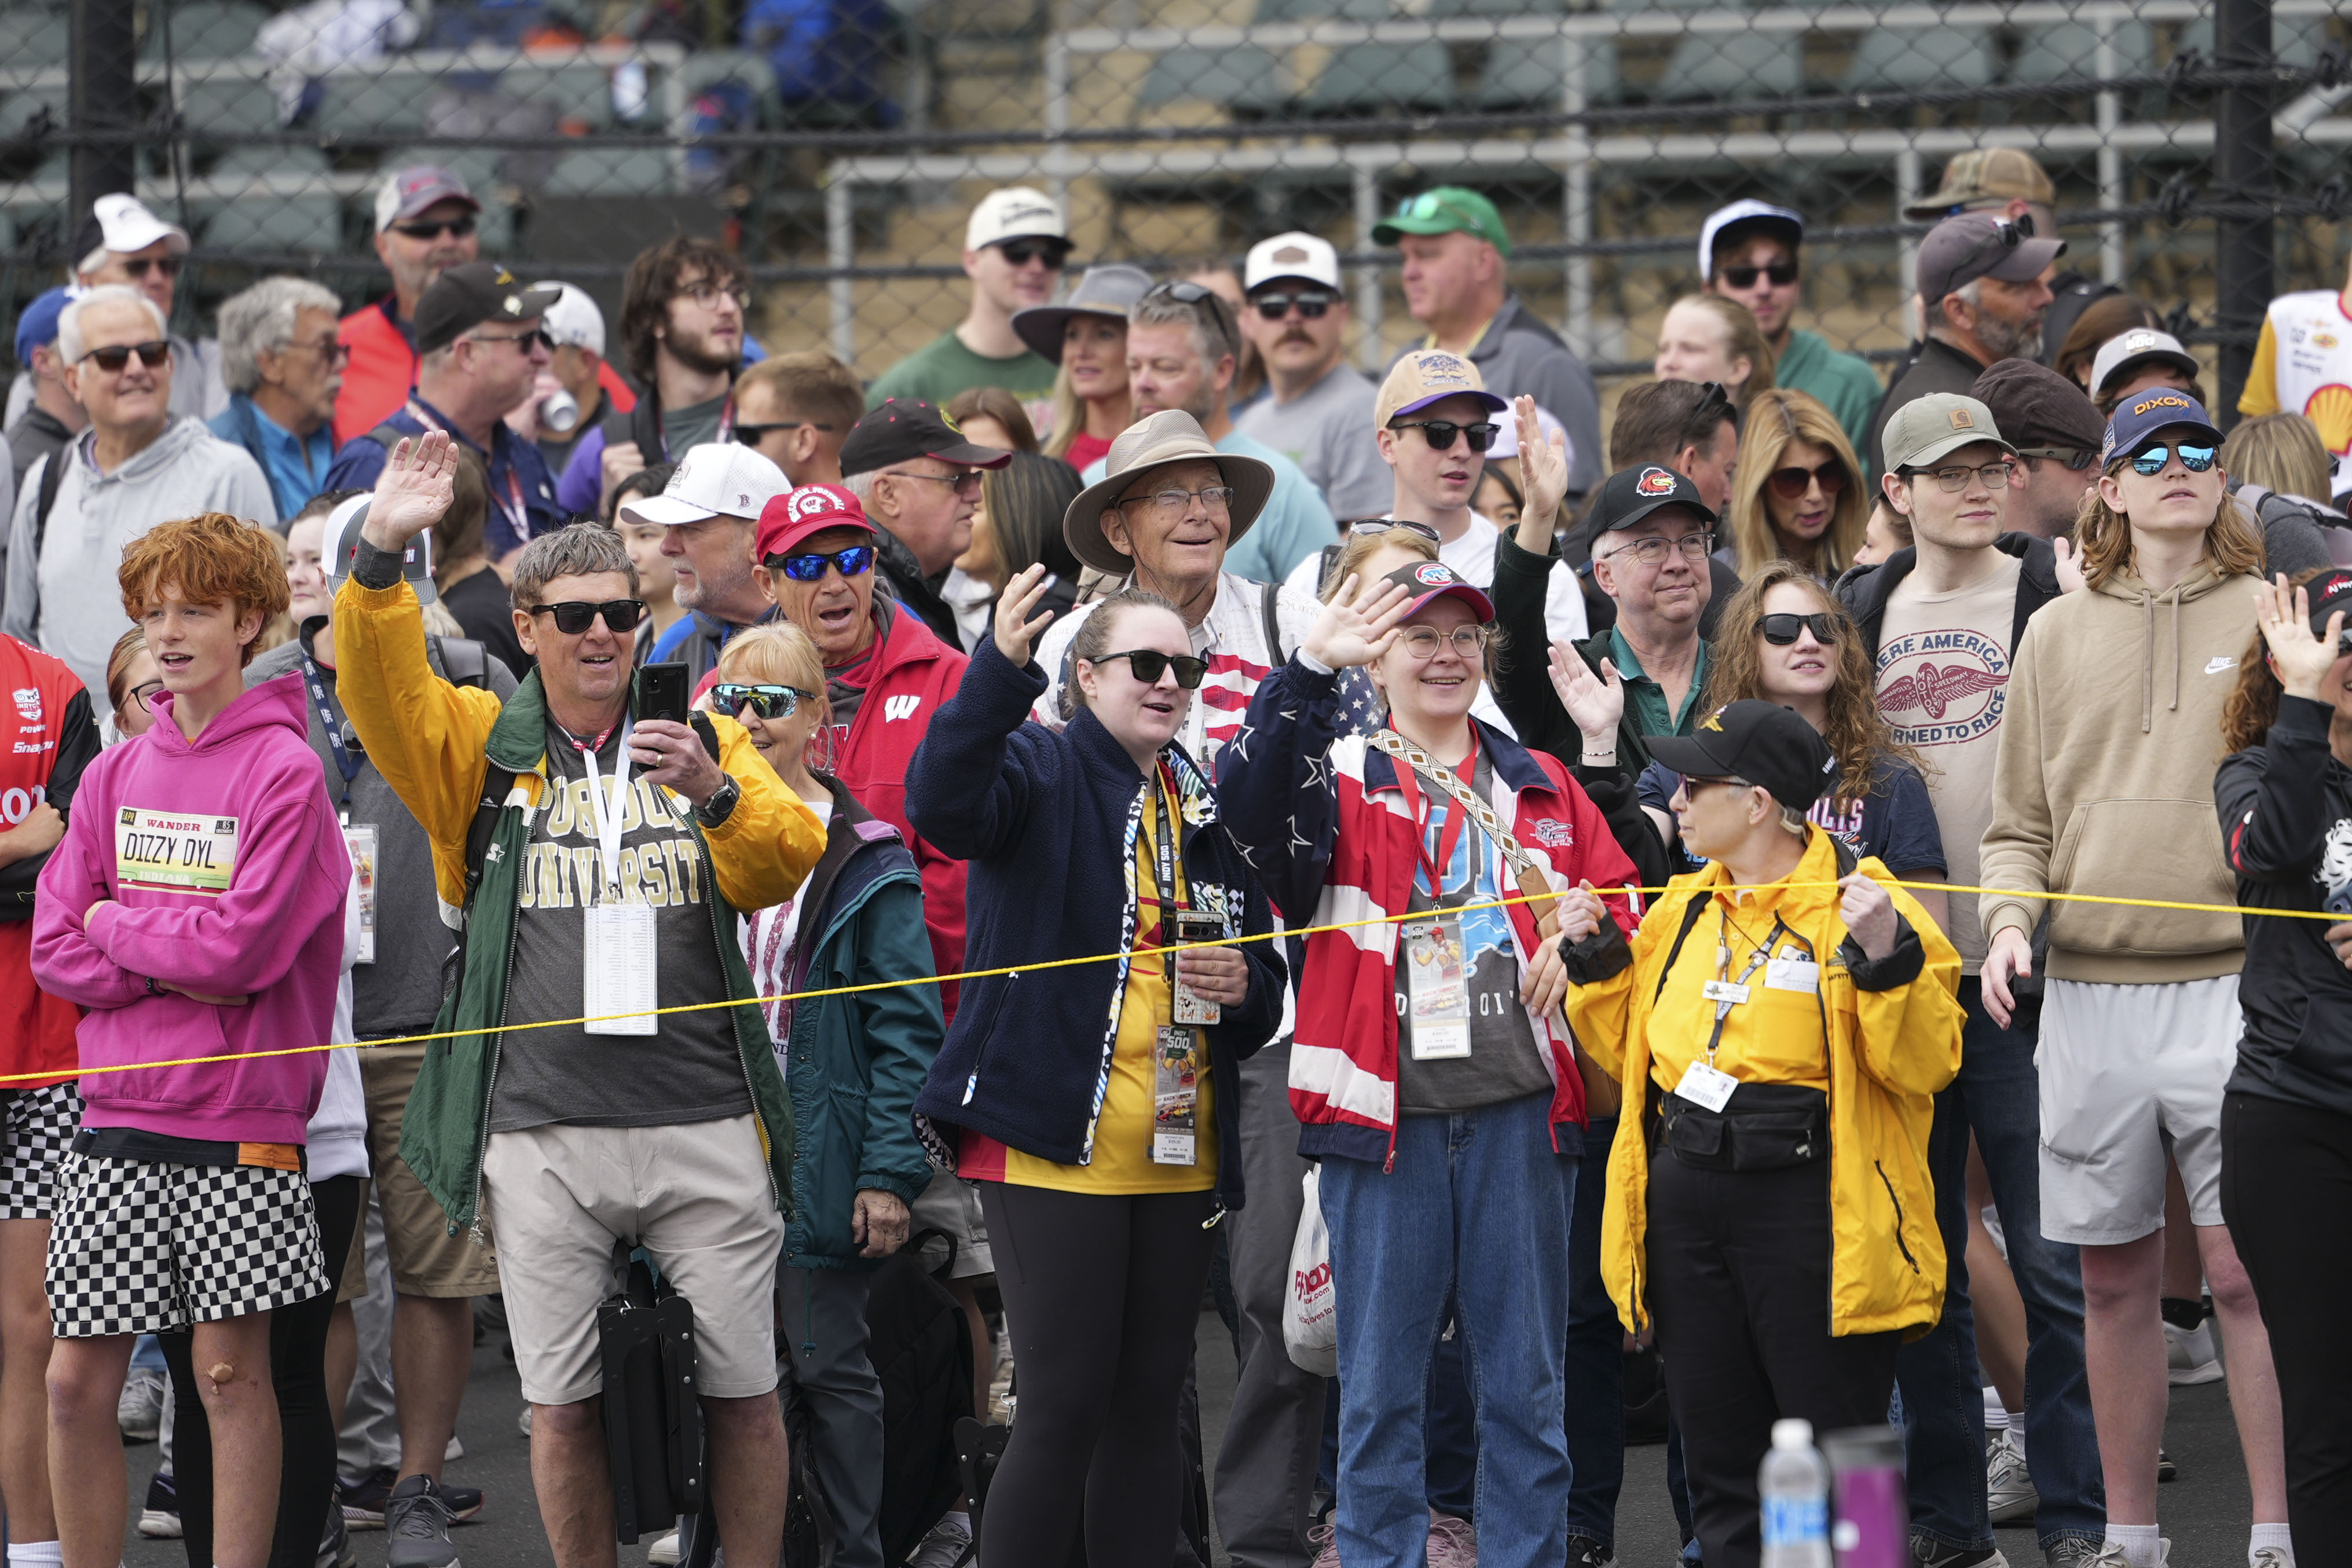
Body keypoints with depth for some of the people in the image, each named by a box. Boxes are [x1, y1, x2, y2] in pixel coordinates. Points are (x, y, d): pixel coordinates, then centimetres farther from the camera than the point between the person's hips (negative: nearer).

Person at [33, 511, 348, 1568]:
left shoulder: (283, 773, -4)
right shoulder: (114, 776, 12)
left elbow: (246, 946, -14)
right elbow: (55, 950, 5)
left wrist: (117, 930, -2)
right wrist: (179, 961, -9)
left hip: (237, 1123, -4)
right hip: (115, 1121, 5)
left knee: (232, 1372, -1)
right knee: (77, 1379, 3)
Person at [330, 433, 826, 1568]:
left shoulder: (707, 742, 12)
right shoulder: (484, 747, 10)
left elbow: (787, 859, -2)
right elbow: (382, 694, -8)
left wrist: (713, 793, -22)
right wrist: (381, 556, -22)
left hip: (706, 1123, 1)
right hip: (540, 1130, 0)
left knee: (743, 1387, 2)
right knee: (562, 1399, 2)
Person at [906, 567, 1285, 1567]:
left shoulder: (1212, 811, 17)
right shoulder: (1040, 772, -1)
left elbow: (1268, 1000, 24)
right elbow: (943, 806, -26)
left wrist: (1242, 987, -1)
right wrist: (1000, 669, -40)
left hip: (1180, 1150, 6)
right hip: (1054, 1141, -6)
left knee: (1149, 1403, 9)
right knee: (1065, 1405, -10)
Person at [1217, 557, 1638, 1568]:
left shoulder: (1541, 790, 17)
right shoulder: (1339, 780, 7)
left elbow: (1630, 905, 16)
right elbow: (1246, 803, -15)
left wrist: (1581, 943, -6)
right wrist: (1309, 671, -26)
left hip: (1518, 1112, 2)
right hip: (1385, 1110, -2)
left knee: (1525, 1382, 5)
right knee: (1381, 1383, 2)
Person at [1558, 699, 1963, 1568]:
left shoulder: (1855, 902, -7)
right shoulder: (1684, 910, 14)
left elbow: (1926, 1062, -12)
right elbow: (1635, 1050, 24)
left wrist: (1885, 959, -26)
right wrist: (1597, 960, 11)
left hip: (1806, 1212, -7)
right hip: (1686, 1202, 7)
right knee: (1721, 1465, 11)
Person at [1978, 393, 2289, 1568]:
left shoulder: (2271, 617, 6)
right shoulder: (2059, 634, 13)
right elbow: (2020, 822, 16)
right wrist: (2010, 916, -2)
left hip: (2230, 984, -3)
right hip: (2089, 992, 3)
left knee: (2246, 1266, -8)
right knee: (2112, 1278, 7)